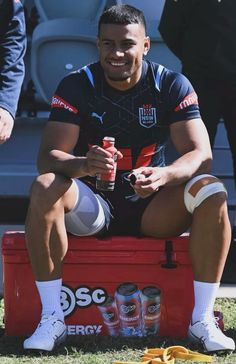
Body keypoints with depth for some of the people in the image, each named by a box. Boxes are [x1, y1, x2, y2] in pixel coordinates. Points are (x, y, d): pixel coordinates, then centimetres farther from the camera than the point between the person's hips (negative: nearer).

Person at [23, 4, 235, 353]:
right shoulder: (76, 86, -8)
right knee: (44, 188, -32)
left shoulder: (172, 86, -6)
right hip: (93, 203, -1)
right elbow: (47, 157, -17)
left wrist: (163, 175, -38)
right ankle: (51, 318, -27)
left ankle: (202, 320, -21)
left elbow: (201, 154, -15)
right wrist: (83, 165, -42)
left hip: (152, 207, 1)